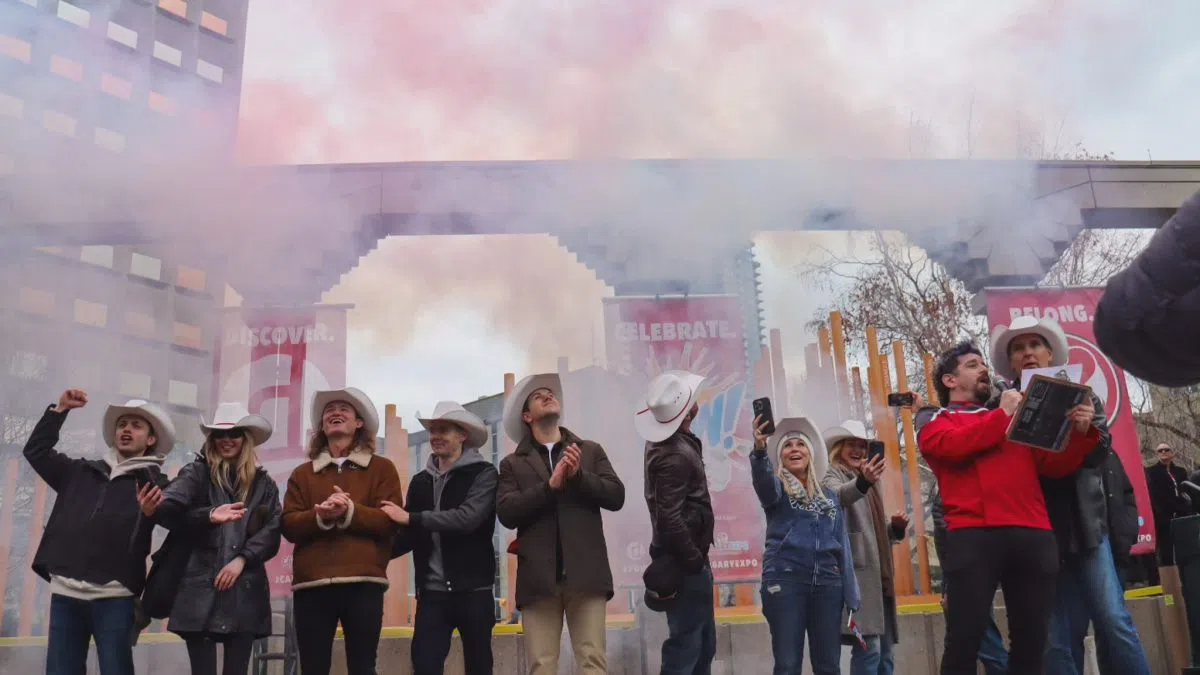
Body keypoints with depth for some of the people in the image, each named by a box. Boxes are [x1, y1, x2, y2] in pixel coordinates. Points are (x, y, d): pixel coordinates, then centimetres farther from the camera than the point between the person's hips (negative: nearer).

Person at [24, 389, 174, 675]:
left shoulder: (155, 483, 2)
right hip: (65, 591, 4)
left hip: (113, 596, -4)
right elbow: (36, 450, 20)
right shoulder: (81, 471, 16)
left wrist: (149, 513, -30)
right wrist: (59, 410, 13)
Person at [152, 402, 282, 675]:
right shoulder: (196, 473, 7)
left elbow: (273, 532, 5)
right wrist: (208, 515, -28)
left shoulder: (264, 483, 14)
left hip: (246, 591, 2)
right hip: (201, 589, -2)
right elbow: (165, 508, -11)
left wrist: (242, 559, -10)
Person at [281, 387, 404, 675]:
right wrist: (319, 516, -15)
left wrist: (350, 511, -17)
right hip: (311, 584, 2)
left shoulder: (382, 468, 10)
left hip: (363, 583, -2)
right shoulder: (302, 473, 17)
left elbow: (390, 521, -2)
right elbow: (289, 525, 5)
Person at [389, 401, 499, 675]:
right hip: (431, 592, 4)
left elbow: (467, 518, -20)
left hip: (473, 590, -3)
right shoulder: (420, 481, 11)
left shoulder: (483, 474, -4)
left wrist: (410, 517, -19)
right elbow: (409, 537, 12)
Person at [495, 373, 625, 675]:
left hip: (585, 573, 0)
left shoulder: (590, 451, 16)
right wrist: (550, 485, -12)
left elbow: (616, 496, 5)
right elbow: (506, 512, -3)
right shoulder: (513, 464, 12)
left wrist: (578, 475, -9)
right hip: (538, 578, 0)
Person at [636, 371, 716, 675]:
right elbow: (670, 518, -27)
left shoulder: (668, 440, 7)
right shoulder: (675, 455, -23)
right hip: (684, 561, -10)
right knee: (686, 645, -3)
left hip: (684, 556, 10)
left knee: (704, 643, 17)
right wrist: (693, 559, -19)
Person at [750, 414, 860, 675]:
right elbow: (763, 482, -20)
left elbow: (843, 544, 16)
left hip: (827, 582, 4)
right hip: (785, 579, -4)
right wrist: (759, 449, -41)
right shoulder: (777, 489, 6)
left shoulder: (830, 495, 18)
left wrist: (850, 594, 8)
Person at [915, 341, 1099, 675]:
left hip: (1033, 535, 4)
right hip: (974, 535, -4)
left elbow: (1054, 465, 16)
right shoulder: (934, 418, 16)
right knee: (965, 637, -7)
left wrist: (1081, 432, -1)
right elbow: (952, 446, -7)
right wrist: (1002, 415, 1)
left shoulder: (1015, 418, 27)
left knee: (1032, 638, 5)